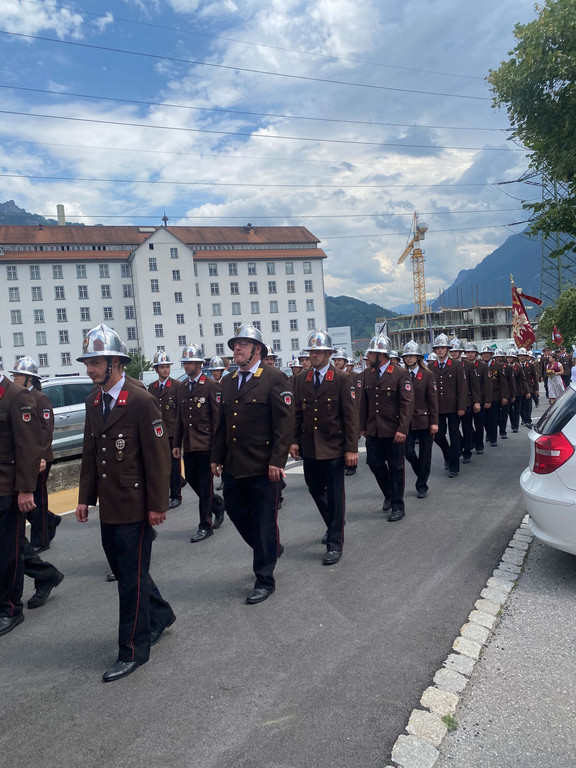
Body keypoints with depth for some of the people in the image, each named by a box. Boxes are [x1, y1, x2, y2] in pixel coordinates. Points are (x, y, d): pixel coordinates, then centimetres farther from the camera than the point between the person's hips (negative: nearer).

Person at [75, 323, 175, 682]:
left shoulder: (142, 401, -16)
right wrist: (86, 498, 10)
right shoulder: (93, 401, 8)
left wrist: (157, 505, -15)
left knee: (131, 577, 3)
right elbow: (90, 453, 13)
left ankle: (133, 651, 20)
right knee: (122, 569, 19)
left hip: (135, 506, -7)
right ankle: (161, 615, 41)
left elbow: (158, 457, -16)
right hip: (108, 506, 8)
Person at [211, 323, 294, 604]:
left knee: (264, 523, 5)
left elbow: (285, 422, -12)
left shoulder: (274, 378, -8)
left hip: (262, 467, -7)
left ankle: (264, 579, 22)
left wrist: (277, 461, -17)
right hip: (233, 466, 7)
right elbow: (222, 423, 16)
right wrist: (217, 457, 12)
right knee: (237, 514, 16)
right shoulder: (228, 381, 12)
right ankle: (270, 549, 42)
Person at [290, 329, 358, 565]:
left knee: (335, 495, 1)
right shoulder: (302, 380, 8)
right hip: (309, 448, 5)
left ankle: (335, 544, 12)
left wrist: (351, 448, -12)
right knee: (315, 490, 15)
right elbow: (297, 413, 11)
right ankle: (333, 526, 40)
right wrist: (294, 440, 2)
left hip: (333, 448, -5)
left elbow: (350, 415, -8)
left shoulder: (342, 379, -6)